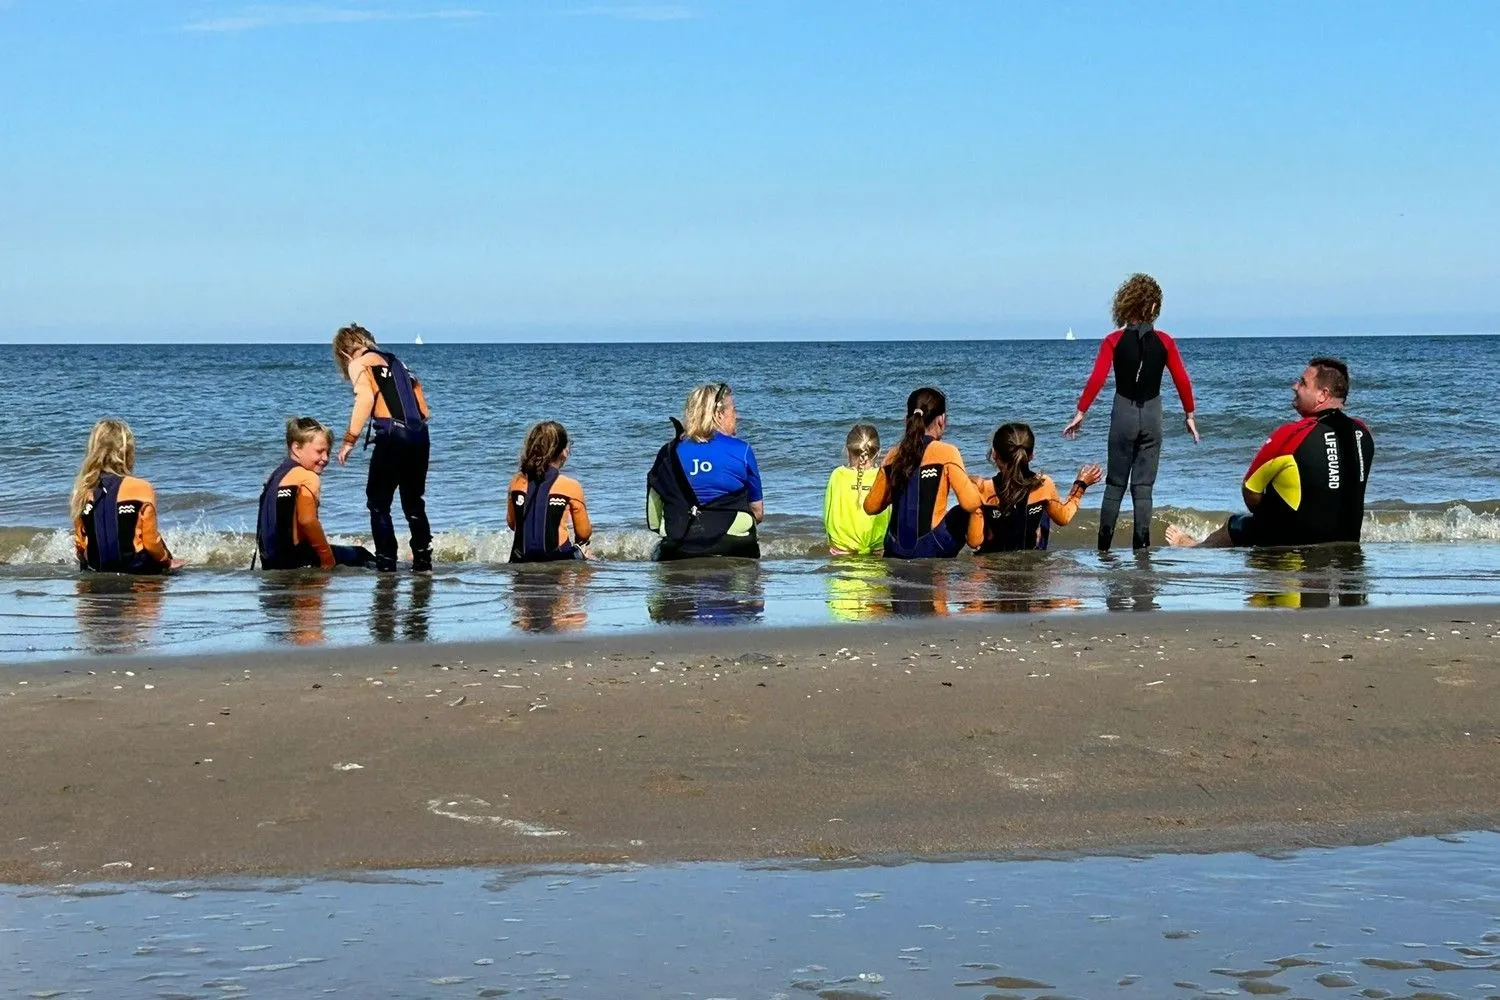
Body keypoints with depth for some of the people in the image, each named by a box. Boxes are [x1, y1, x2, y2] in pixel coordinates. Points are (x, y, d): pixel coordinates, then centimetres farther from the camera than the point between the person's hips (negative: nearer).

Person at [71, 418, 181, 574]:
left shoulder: (83, 491, -2)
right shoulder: (141, 489, -13)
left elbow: (80, 543, 5)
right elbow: (151, 543, -8)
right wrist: (167, 562, 11)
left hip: (95, 572, 4)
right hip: (137, 571, -4)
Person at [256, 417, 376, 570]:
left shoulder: (279, 473, 15)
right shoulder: (307, 478, -13)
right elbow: (308, 521, -25)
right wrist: (328, 561, -16)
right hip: (293, 560, -9)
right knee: (360, 554, 2)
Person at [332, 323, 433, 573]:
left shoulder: (358, 364, 6)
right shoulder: (395, 361, 26)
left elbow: (366, 398, -12)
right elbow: (424, 410, 20)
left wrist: (349, 440, -11)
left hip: (392, 437, -6)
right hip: (419, 436, 6)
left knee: (378, 503, 5)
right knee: (414, 503, 17)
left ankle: (386, 562, -1)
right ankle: (423, 561, 15)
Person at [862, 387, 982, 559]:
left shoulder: (894, 455, 9)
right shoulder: (946, 452, -4)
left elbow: (871, 507, 14)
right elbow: (970, 504, -9)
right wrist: (973, 485, 13)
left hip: (895, 550, 3)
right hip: (932, 548, -3)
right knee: (964, 513, 22)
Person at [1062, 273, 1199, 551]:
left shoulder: (1114, 341, -6)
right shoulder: (1164, 342, -3)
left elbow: (1097, 379, -12)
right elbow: (1182, 381, -1)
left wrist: (1080, 413, -8)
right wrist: (1190, 415, 10)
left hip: (1123, 413, 0)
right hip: (1152, 415, 0)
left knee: (1115, 483, 10)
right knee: (1143, 486, 5)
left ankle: (1104, 546, 8)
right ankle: (1141, 545, 1)